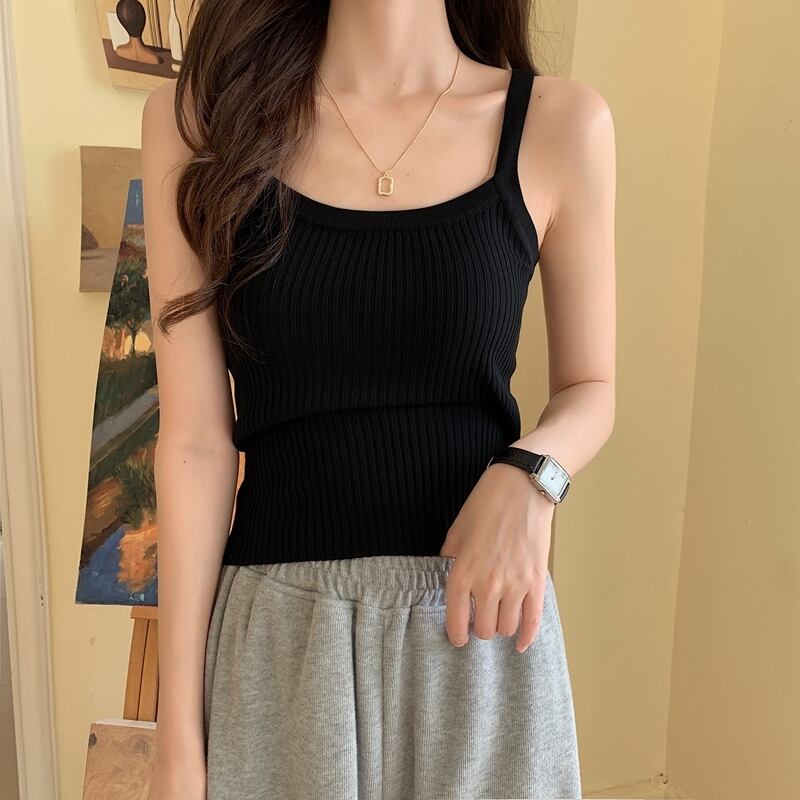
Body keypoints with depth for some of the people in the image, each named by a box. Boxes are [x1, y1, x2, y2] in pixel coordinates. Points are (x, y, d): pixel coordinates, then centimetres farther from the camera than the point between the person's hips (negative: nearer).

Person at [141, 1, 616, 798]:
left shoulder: (560, 122, -3)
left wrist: (528, 475, -15)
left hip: (478, 619, 1)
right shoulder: (196, 116, -2)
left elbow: (590, 388, 8)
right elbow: (196, 439, -5)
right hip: (277, 630, 0)